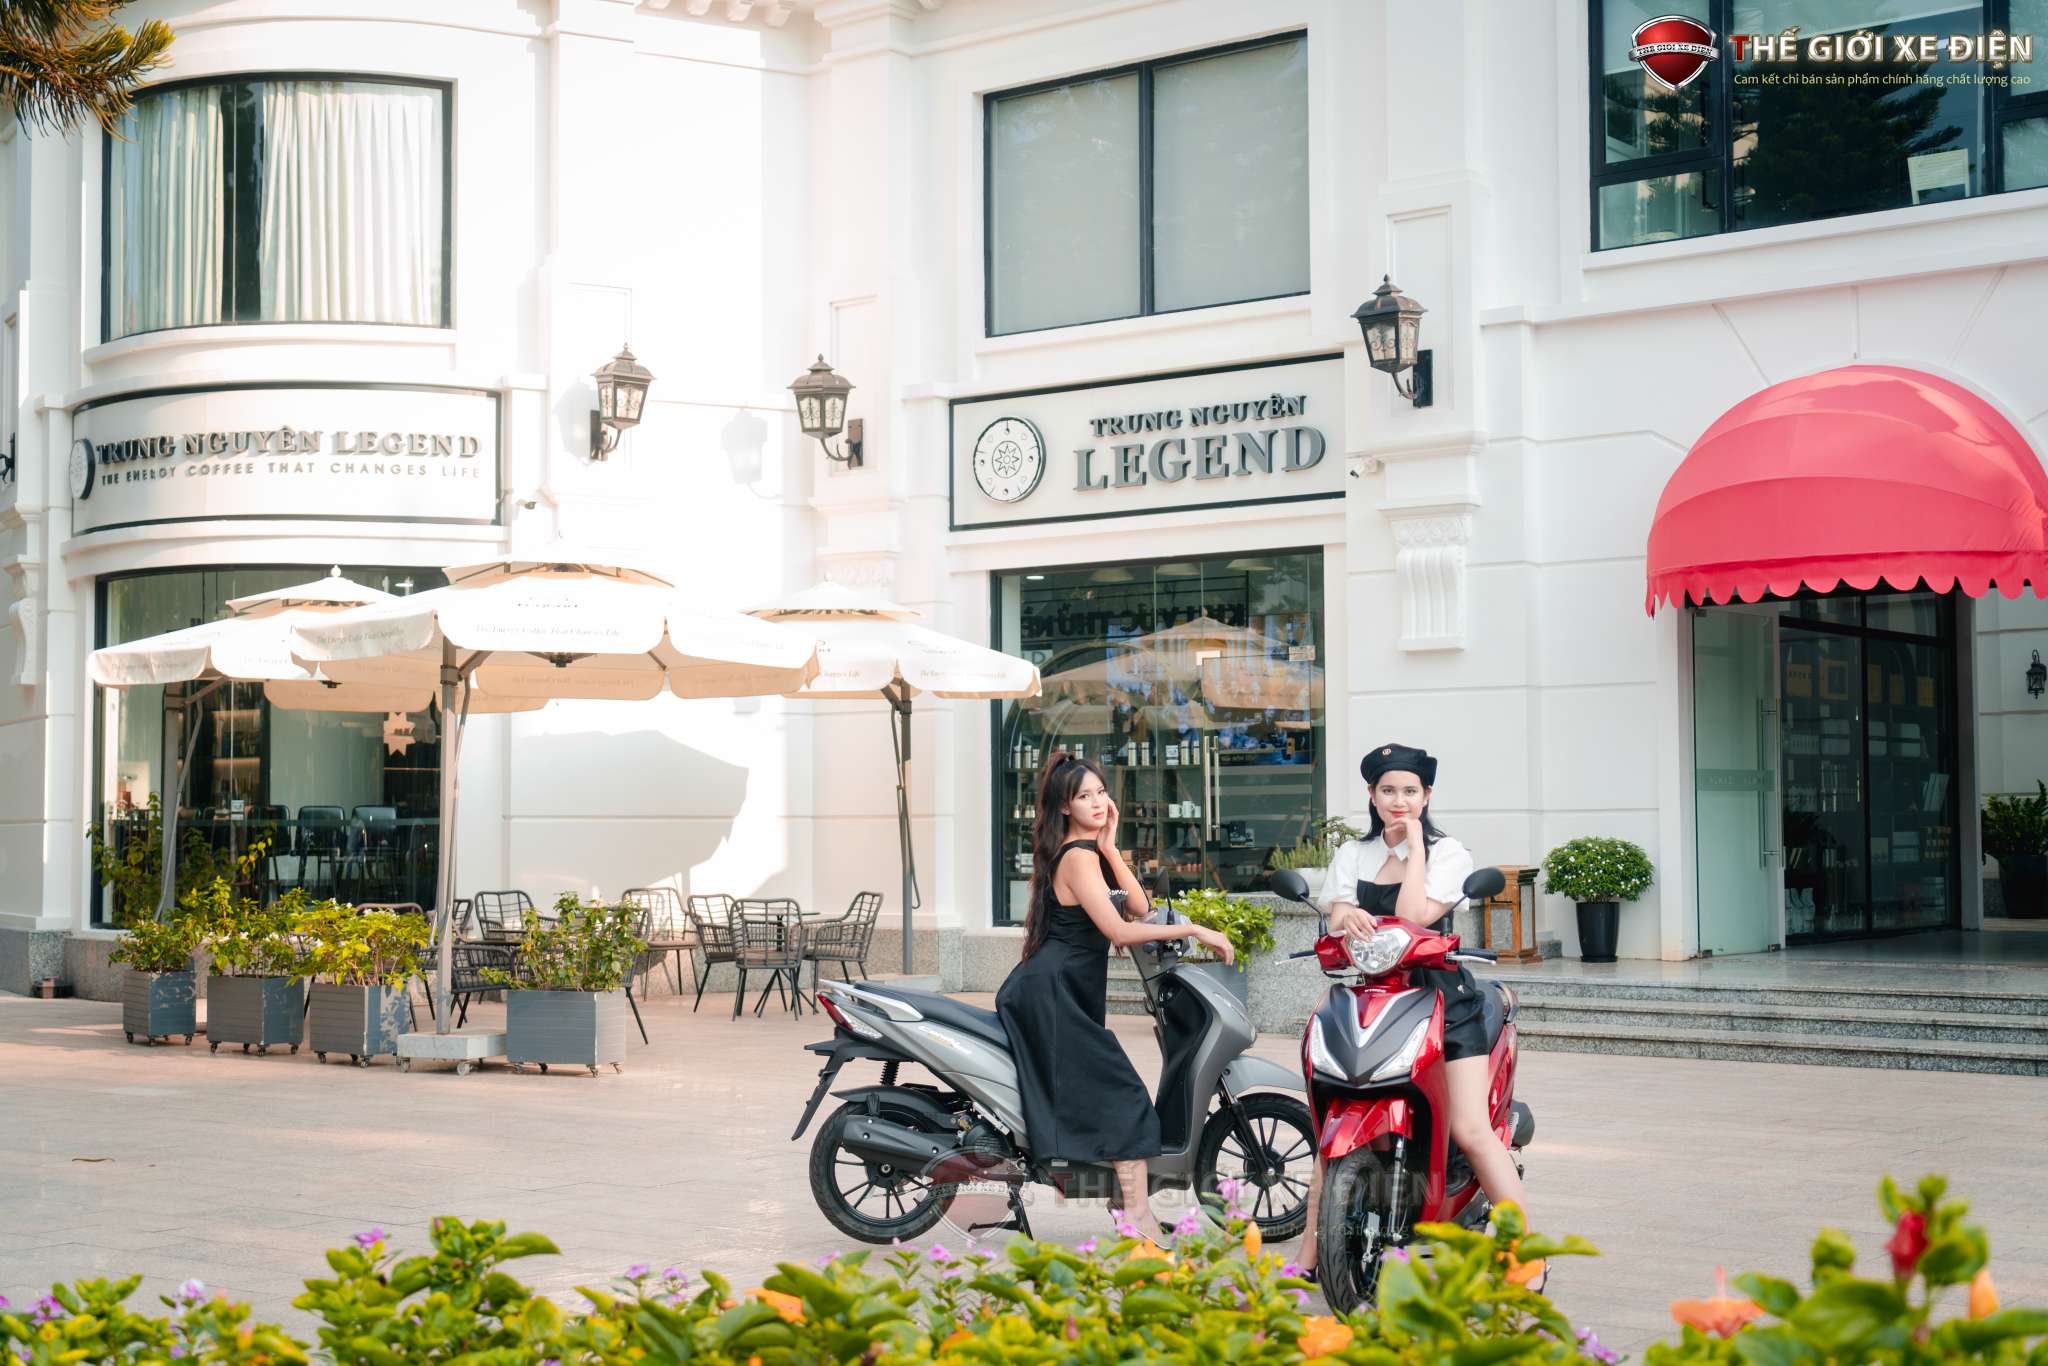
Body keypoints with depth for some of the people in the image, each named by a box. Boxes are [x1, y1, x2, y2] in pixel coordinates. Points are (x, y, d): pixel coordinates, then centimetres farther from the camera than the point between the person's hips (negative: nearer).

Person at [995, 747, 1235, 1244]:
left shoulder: (1091, 850, 14)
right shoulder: (1078, 857, -16)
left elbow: (1139, 908, 4)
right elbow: (1118, 930, -25)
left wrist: (1111, 849, -5)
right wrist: (1194, 930, -22)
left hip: (1051, 989, 10)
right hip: (1053, 992, -10)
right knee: (1124, 1096, -15)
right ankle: (1138, 1214, -20)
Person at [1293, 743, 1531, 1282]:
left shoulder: (1448, 853, 2)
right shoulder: (1352, 854, 14)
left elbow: (1413, 917, -12)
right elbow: (1337, 924, 3)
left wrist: (1414, 845, -8)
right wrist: (1346, 917, -21)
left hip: (1441, 996, -3)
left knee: (1471, 1131, -13)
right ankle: (1308, 1257, 3)